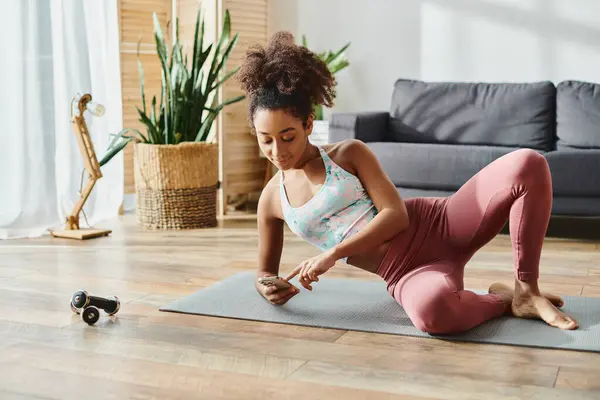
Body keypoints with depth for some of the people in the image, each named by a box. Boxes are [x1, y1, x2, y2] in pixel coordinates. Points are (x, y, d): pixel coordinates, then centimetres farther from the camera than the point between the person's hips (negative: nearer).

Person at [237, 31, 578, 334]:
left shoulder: (349, 153, 2)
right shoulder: (271, 199, 8)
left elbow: (396, 214, -8)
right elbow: (266, 269, 20)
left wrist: (332, 254, -17)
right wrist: (266, 286, -6)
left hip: (438, 227, 1)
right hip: (405, 272, 0)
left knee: (528, 165, -25)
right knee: (431, 309, -43)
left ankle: (526, 290, -12)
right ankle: (502, 300, -8)